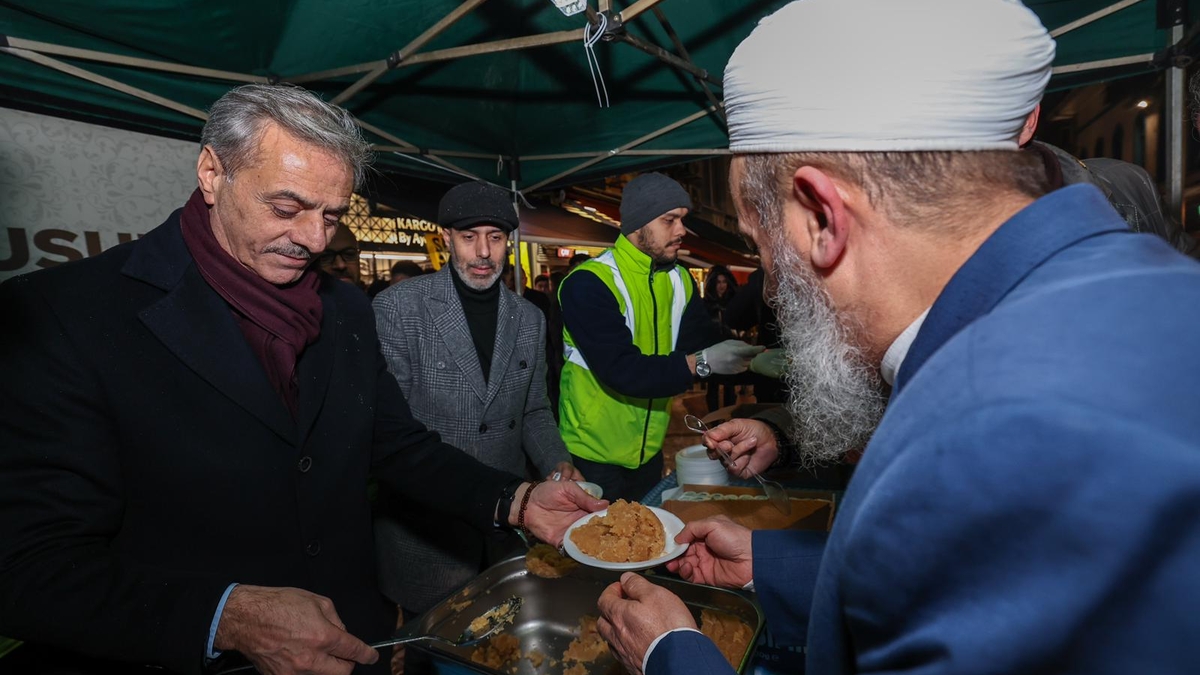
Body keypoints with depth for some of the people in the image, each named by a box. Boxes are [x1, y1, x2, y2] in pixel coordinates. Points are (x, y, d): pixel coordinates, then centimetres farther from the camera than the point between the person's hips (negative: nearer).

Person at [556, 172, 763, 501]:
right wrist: (700, 362, -32)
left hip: (649, 451, 7)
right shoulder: (588, 283, -20)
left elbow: (705, 344, 1)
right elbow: (620, 370, -28)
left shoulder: (680, 281, 3)